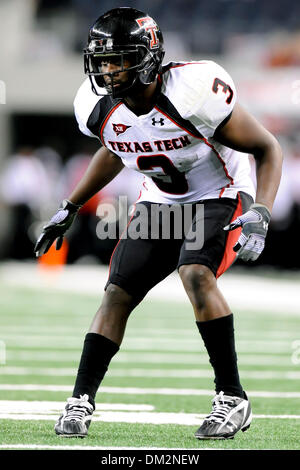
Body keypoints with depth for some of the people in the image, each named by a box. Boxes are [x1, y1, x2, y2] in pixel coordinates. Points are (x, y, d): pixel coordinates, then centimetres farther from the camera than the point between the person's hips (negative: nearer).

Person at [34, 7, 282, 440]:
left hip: (219, 199, -6)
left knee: (196, 274, -29)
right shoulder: (101, 110, -12)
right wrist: (69, 209, 15)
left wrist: (259, 217, -32)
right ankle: (81, 402, 3)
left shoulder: (193, 94, -31)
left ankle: (232, 398, -19)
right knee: (118, 292, -6)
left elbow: (268, 149, -20)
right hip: (160, 203, 6)